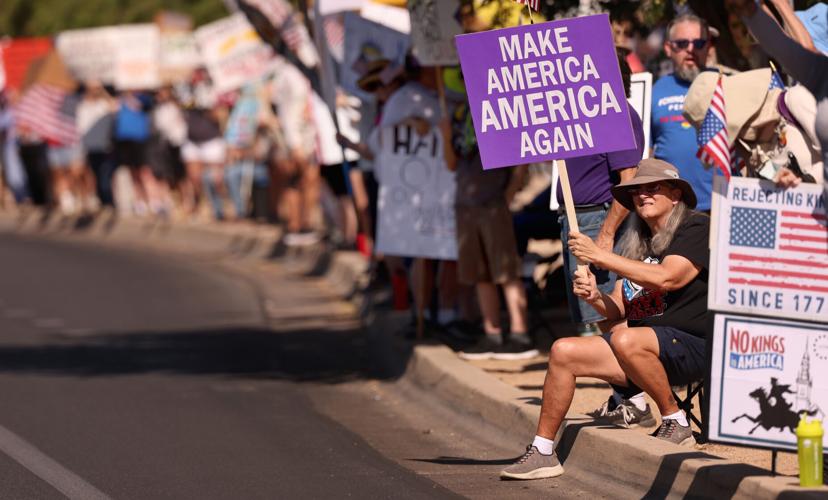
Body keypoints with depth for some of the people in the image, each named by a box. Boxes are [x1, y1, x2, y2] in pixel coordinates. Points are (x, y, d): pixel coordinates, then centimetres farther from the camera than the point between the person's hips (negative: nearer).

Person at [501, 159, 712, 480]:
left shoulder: (697, 228, -5)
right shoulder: (638, 242, 20)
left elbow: (666, 277, -22)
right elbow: (618, 310, 17)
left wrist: (600, 256, -18)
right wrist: (595, 297, -7)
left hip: (692, 346, -8)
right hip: (646, 351, 8)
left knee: (626, 340, -36)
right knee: (563, 352, -5)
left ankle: (676, 423, -17)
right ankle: (542, 452, 1)